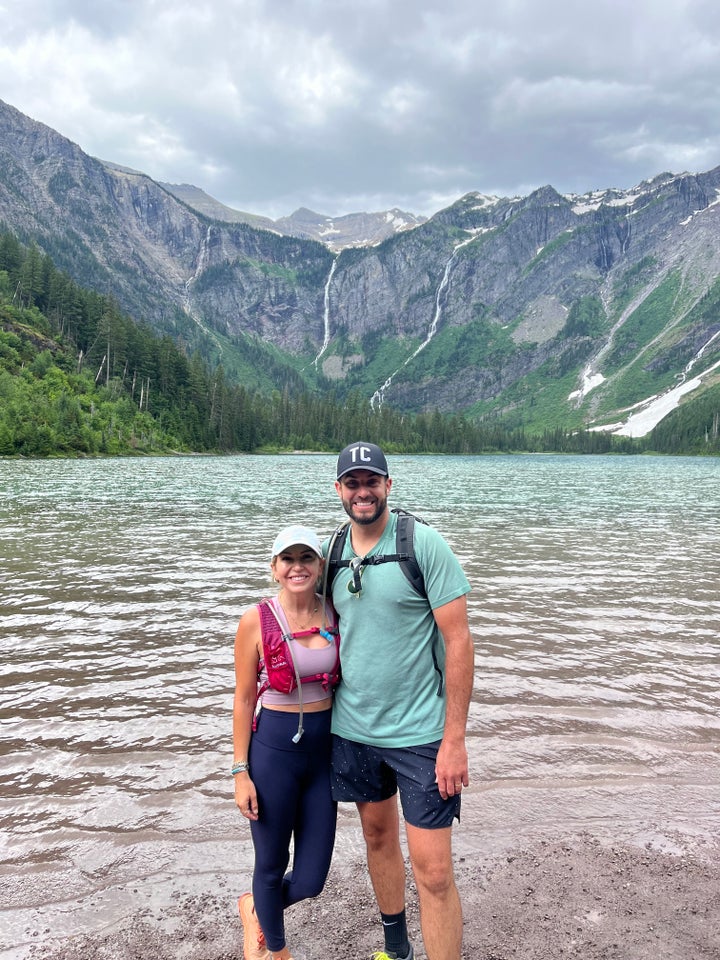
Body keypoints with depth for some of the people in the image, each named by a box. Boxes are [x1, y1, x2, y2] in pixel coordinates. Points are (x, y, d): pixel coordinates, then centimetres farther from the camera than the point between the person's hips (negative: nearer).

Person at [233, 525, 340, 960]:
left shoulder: (337, 615, -2)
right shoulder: (256, 621, -11)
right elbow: (244, 699, -5)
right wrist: (241, 772, -5)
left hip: (325, 748, 3)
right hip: (273, 749, -3)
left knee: (310, 880, 11)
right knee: (272, 867, 15)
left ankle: (255, 909, 45)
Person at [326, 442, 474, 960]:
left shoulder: (424, 544, -14)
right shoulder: (334, 553, 2)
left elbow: (459, 641, -14)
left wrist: (454, 739, -16)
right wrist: (324, 717, 9)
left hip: (420, 732, -5)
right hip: (353, 728, 5)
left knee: (433, 869, -3)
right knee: (378, 836, 22)